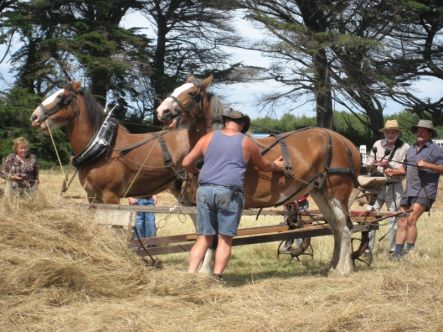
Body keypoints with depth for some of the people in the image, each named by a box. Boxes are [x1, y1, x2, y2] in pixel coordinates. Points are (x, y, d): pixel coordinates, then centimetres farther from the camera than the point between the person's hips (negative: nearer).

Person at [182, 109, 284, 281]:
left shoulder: (208, 138, 11)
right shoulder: (247, 143, 8)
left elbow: (186, 163, 9)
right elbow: (263, 166, 24)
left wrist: (197, 173, 30)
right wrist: (276, 166, 45)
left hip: (205, 190, 3)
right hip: (229, 192, -3)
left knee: (204, 238, 8)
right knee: (225, 239, 3)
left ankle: (190, 274, -1)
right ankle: (217, 277, -2)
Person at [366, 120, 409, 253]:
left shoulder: (405, 147, -4)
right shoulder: (378, 144, 7)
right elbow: (371, 158, 20)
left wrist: (390, 166, -20)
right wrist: (372, 163, -3)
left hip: (394, 186, -3)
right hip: (377, 185, 3)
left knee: (394, 219, 5)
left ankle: (393, 249, 15)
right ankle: (368, 247, 4)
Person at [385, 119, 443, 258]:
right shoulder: (412, 149, 21)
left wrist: (426, 165, -20)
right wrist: (393, 171, 8)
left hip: (425, 191, -7)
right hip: (409, 190, 7)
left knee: (411, 220, -17)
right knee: (402, 222, 3)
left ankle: (410, 251, -11)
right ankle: (398, 252, 5)